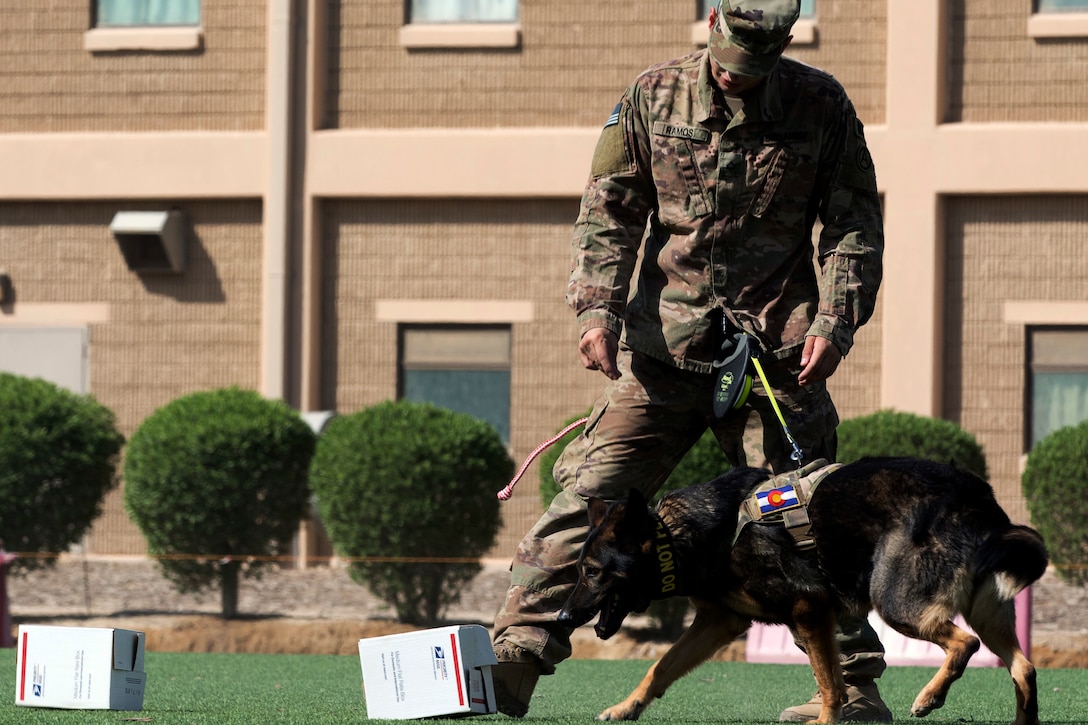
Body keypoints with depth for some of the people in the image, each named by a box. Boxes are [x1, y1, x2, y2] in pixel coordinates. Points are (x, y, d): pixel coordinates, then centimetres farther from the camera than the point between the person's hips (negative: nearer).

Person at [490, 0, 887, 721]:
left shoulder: (821, 106, 2)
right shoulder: (655, 96, 3)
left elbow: (855, 227, 5)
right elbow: (609, 209, 6)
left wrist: (835, 321, -9)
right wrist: (598, 306, -7)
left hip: (774, 356, -1)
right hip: (660, 351, 1)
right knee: (586, 500, -8)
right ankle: (514, 661, -11)